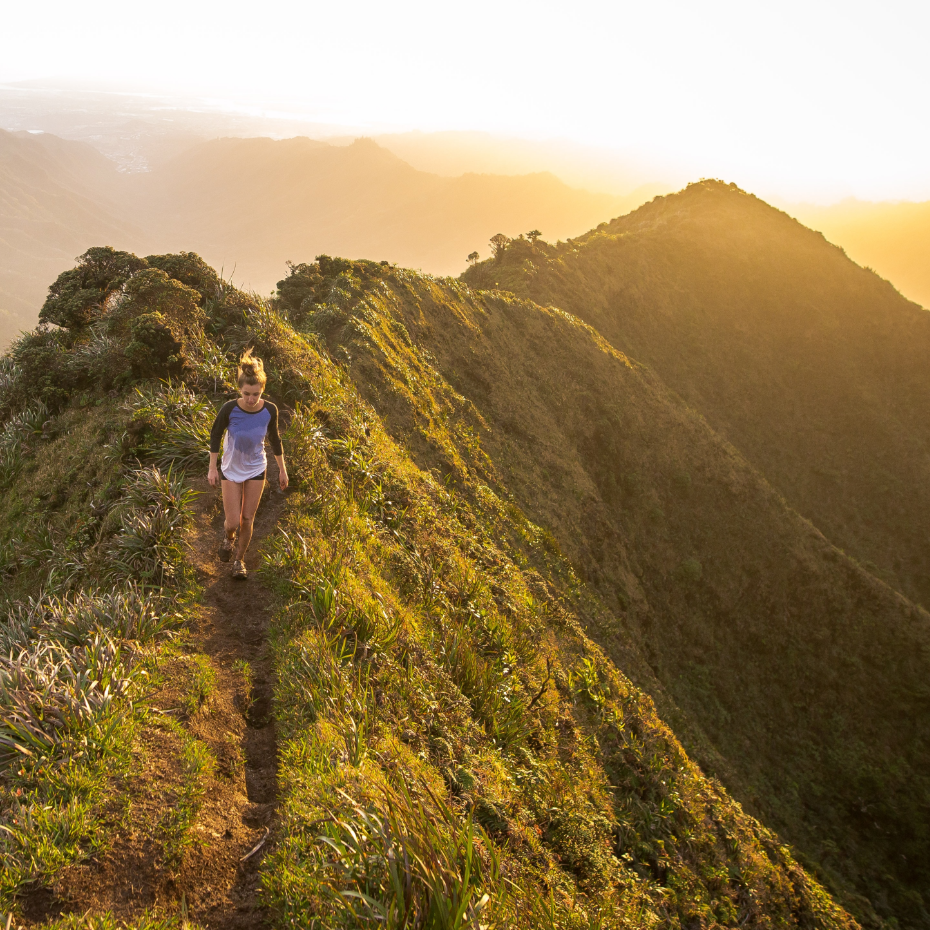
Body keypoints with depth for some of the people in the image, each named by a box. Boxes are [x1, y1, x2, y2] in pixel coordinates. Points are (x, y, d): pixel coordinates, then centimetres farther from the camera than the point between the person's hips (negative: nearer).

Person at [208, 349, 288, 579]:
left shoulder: (269, 410, -18)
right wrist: (212, 467, -5)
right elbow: (215, 434, -7)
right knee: (233, 521, -1)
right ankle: (228, 537, 37)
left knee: (247, 520, 8)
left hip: (256, 470, 1)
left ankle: (240, 559, 32)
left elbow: (274, 439, -1)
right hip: (231, 470, -1)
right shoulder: (229, 409, -24)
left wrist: (282, 469, 7)